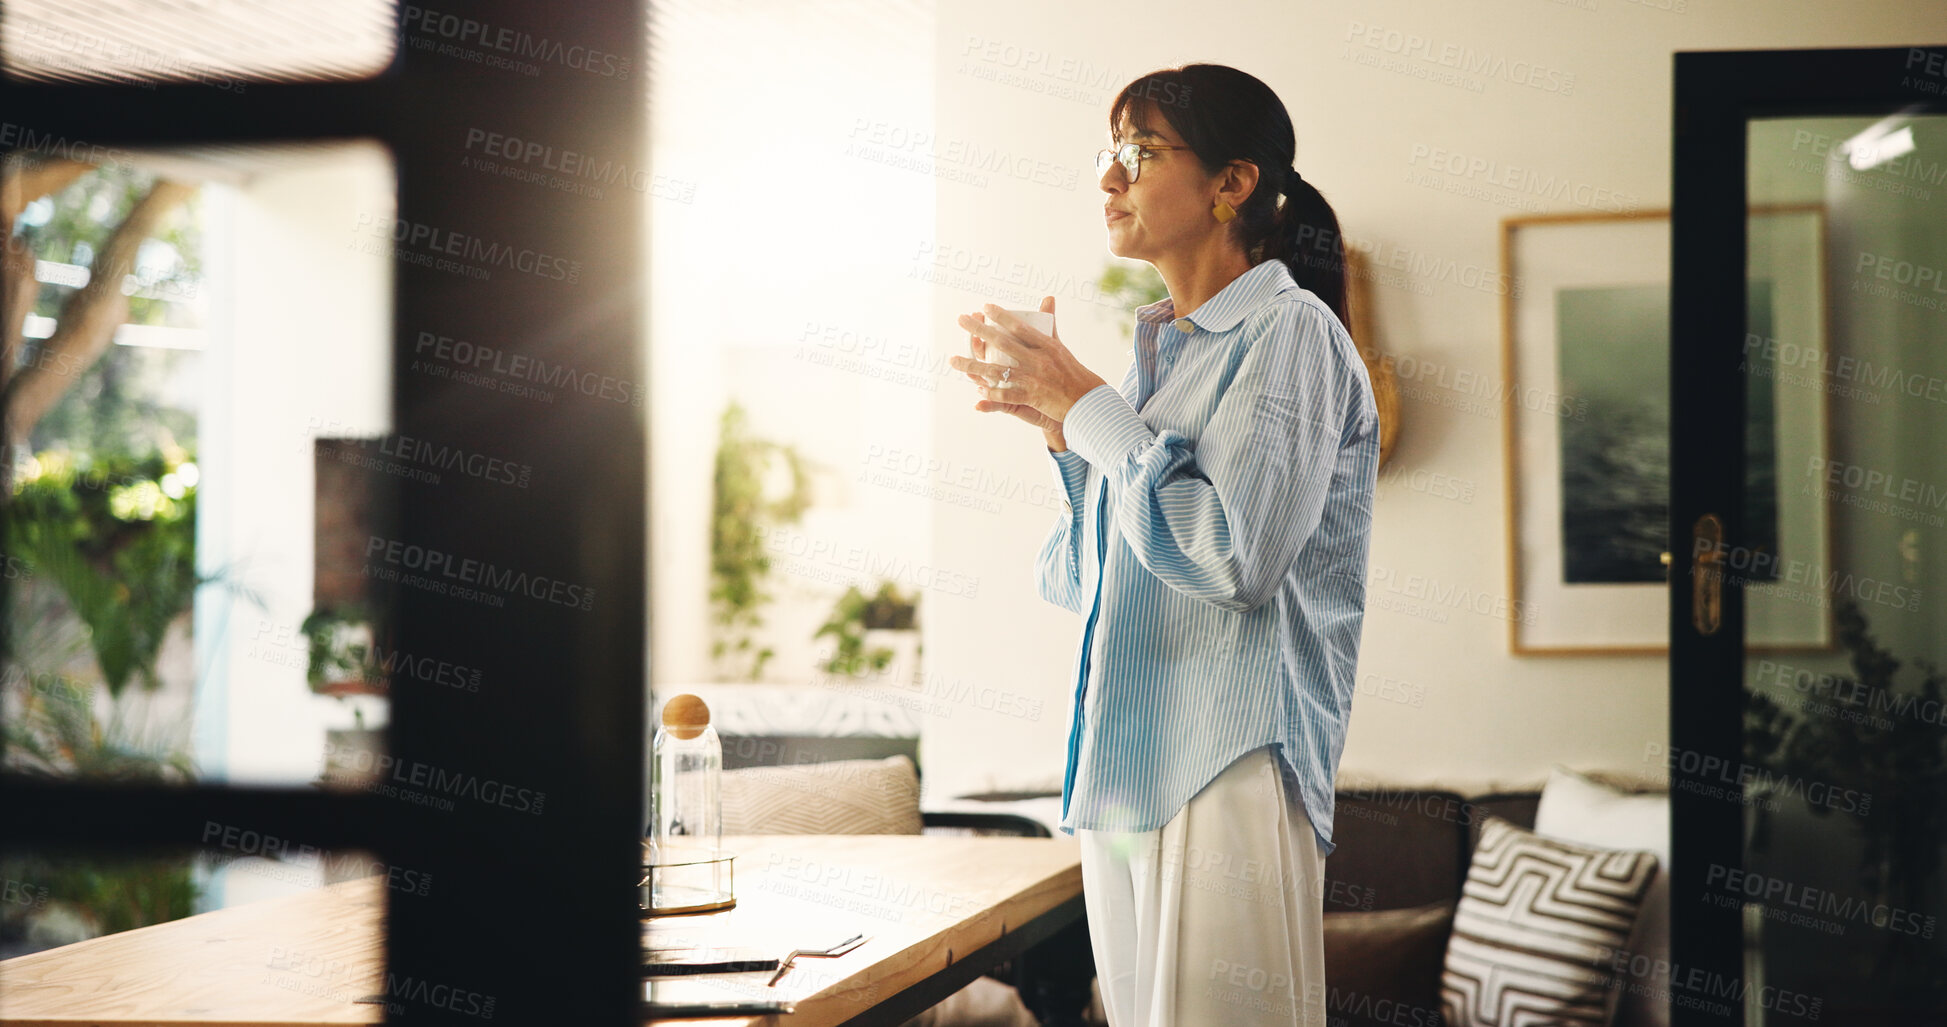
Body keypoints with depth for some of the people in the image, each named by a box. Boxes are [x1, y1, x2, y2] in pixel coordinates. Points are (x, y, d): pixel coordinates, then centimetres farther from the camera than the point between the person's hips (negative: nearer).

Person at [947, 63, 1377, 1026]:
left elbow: (1236, 556, -19)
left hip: (1232, 760, -8)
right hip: (1122, 765, 8)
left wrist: (1089, 410, -10)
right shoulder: (1158, 350, 18)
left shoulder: (1290, 332, -5)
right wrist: (1059, 426, 6)